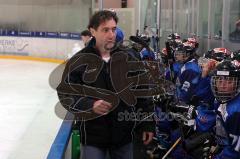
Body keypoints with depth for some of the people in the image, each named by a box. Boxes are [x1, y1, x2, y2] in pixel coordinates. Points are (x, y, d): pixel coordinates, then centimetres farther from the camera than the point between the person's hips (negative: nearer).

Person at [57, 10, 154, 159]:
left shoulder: (127, 59, 1)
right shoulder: (78, 61, -7)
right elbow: (65, 94, -9)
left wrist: (148, 124, 6)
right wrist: (90, 105, -24)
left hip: (124, 135, 3)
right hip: (92, 136, -3)